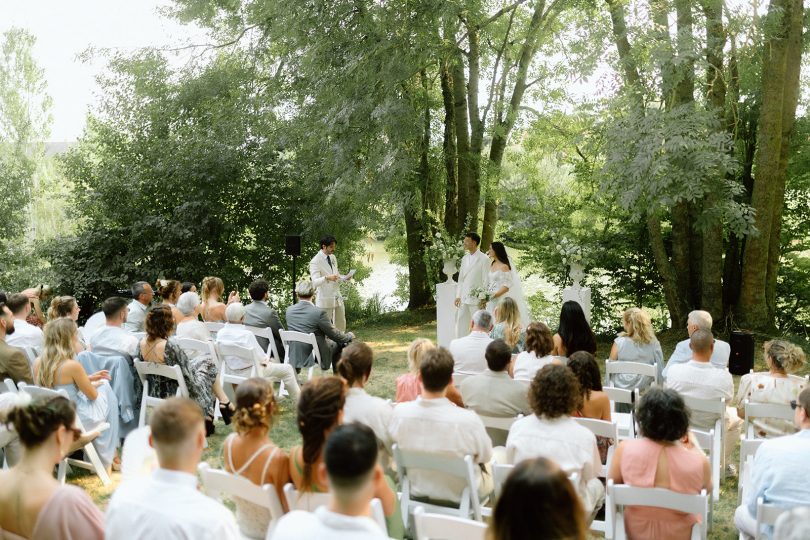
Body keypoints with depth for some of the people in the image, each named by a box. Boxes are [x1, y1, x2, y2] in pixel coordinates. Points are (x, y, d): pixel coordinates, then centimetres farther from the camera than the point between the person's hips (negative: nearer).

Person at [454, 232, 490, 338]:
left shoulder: (484, 259, -7)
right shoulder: (464, 258, 13)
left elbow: (486, 280, -9)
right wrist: (458, 296, 10)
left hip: (476, 298, -7)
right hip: (463, 298, 7)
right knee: (460, 322, 8)